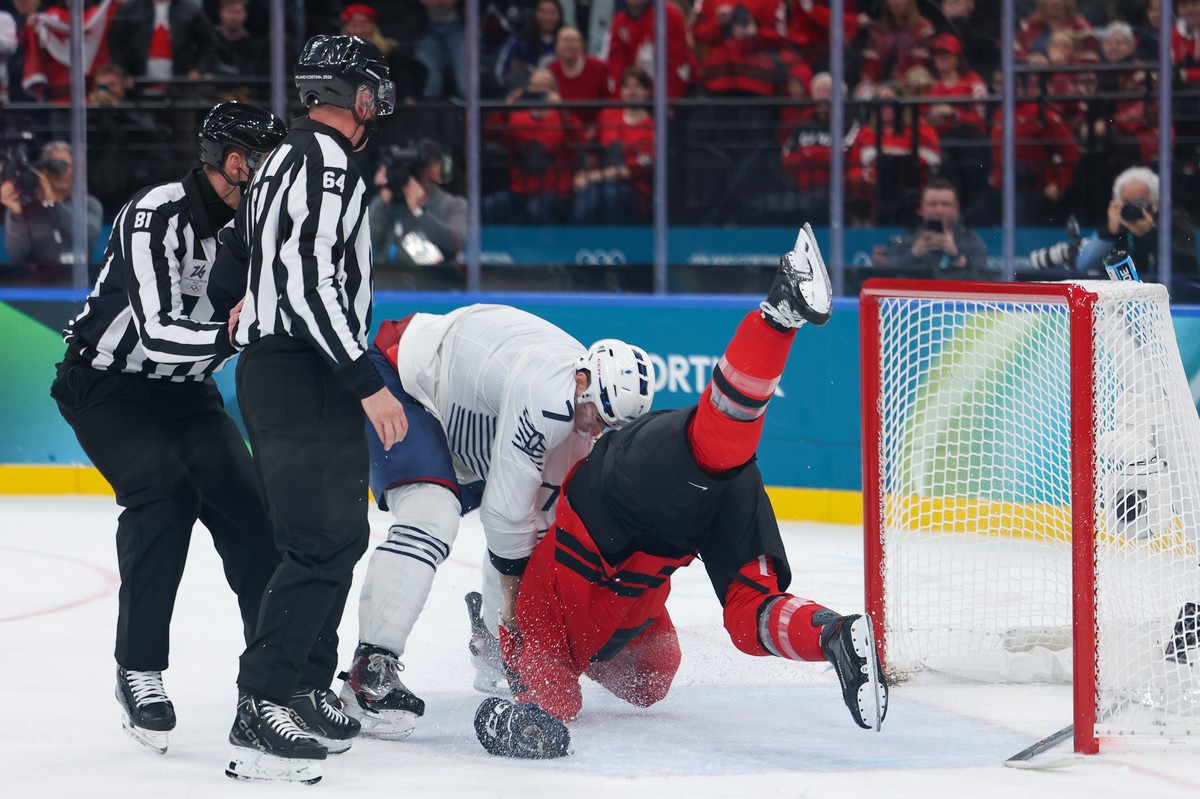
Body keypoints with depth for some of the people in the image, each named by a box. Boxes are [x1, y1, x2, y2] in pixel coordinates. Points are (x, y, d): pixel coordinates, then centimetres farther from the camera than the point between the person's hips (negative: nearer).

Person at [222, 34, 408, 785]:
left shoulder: (285, 160, 18)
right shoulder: (328, 164, -14)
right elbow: (309, 284, -23)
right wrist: (368, 383, -23)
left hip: (277, 372, 11)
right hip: (303, 377, -11)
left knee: (342, 534, 18)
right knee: (323, 542, -14)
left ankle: (307, 691, 24)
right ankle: (261, 715, -19)